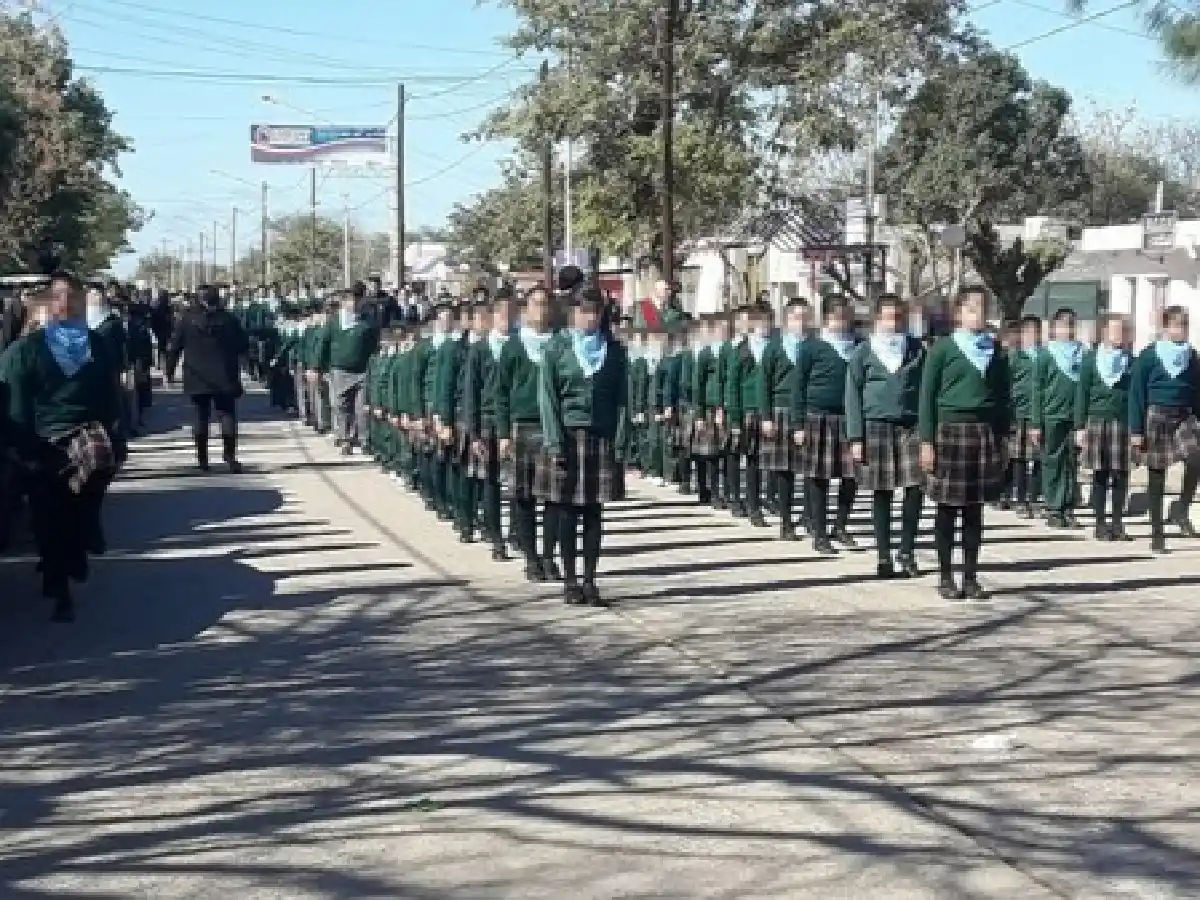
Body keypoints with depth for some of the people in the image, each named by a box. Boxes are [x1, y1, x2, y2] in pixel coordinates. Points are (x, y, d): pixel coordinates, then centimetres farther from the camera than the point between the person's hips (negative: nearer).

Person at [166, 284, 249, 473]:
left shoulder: (188, 319, -2)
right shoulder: (228, 319, -4)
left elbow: (175, 346, 1)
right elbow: (244, 346, 1)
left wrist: (170, 370, 10)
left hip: (197, 379, 1)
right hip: (224, 378, -1)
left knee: (201, 417, 8)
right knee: (227, 415, 1)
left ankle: (202, 458, 9)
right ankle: (229, 455, -14)